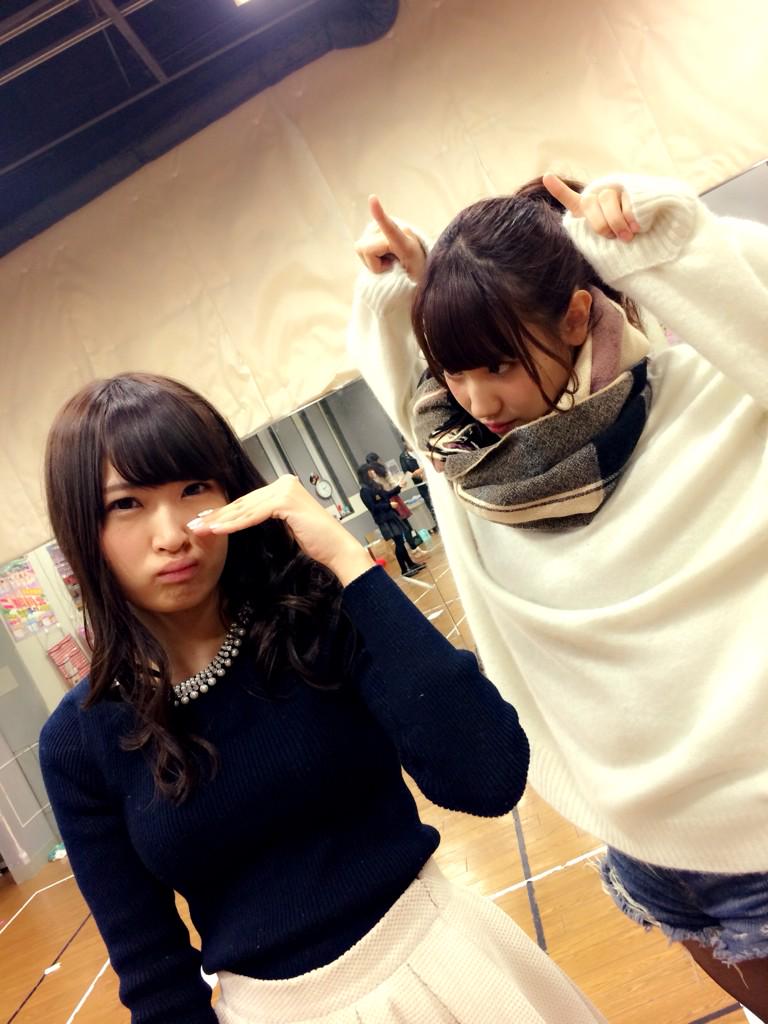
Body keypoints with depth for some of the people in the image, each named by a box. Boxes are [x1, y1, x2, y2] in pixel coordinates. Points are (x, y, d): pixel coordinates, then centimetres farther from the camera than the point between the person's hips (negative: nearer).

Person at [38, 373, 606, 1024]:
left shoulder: (323, 616, -16)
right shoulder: (81, 743, -12)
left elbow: (488, 780, -28)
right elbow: (153, 968, -5)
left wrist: (343, 557, -31)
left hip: (441, 965, 0)